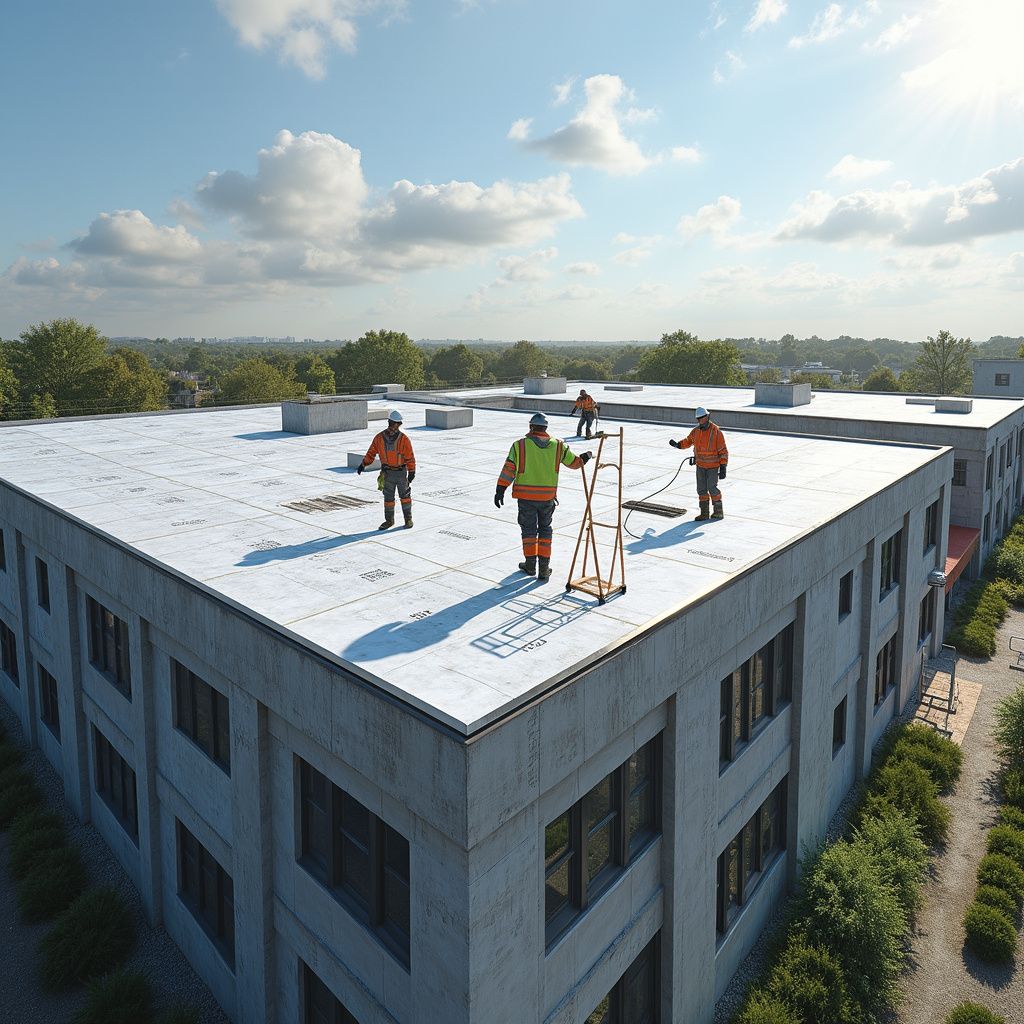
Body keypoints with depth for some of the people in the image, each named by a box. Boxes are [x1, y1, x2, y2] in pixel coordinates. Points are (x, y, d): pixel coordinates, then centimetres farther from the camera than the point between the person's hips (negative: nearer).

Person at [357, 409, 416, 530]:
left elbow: (410, 457, -12)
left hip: (401, 472, -2)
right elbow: (371, 452, 0)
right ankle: (389, 520, 19)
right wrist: (363, 464, -9)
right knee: (388, 497, 7)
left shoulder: (404, 439, -14)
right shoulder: (380, 437, -6)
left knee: (405, 495, 8)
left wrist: (412, 472, -14)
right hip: (388, 472, 2)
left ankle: (408, 519, 22)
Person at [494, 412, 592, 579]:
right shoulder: (558, 446, 1)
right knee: (545, 529, 15)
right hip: (548, 496, 2)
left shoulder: (520, 445, -6)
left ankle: (530, 564, 20)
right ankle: (544, 568, 14)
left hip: (526, 496, -2)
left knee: (529, 528, 14)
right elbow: (574, 463, 12)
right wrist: (587, 457, 33)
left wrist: (500, 490, -6)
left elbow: (509, 469, -10)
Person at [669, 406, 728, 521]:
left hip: (713, 465, -5)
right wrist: (677, 444, -3)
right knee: (701, 489, 5)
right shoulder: (696, 431, -2)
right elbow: (688, 441, 17)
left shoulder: (716, 432, -18)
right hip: (700, 465, 5)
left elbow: (723, 451, -16)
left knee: (712, 488, -9)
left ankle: (719, 511, 8)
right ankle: (704, 513, 15)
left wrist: (723, 468, -20)